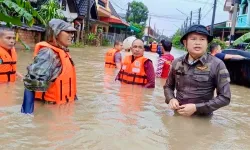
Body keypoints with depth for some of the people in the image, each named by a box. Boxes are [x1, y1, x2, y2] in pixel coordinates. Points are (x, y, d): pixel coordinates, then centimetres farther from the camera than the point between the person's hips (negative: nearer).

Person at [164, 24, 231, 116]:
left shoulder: (217, 65, -9)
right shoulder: (177, 63, 1)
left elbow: (225, 97, -8)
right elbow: (168, 86, 14)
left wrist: (196, 108, -15)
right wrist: (171, 99, -6)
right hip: (178, 115, 3)